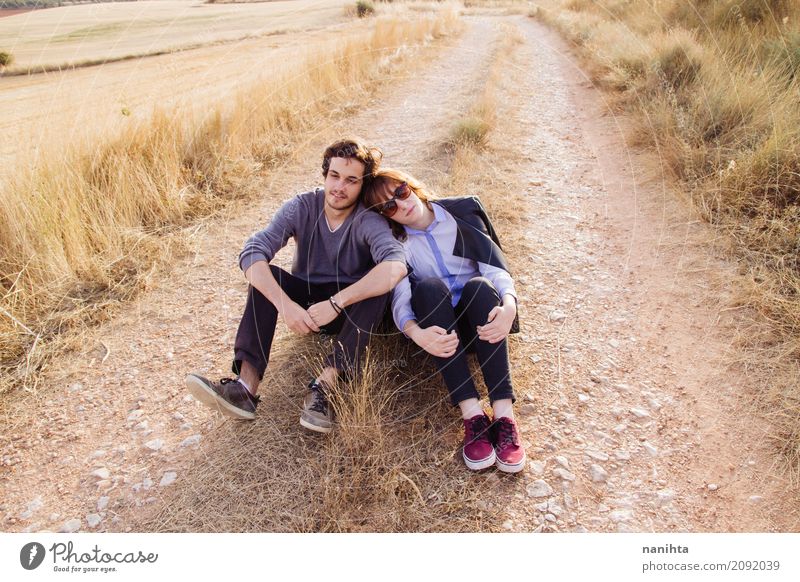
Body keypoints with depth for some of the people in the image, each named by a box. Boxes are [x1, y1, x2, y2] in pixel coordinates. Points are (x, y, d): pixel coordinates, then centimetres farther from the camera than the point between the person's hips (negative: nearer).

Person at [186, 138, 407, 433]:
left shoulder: (369, 221, -21)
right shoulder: (301, 207, -13)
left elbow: (396, 265, -42)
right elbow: (251, 253, -26)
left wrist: (335, 303, -45)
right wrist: (285, 304, -41)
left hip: (351, 311, -2)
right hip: (305, 301, 3)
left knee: (380, 281, -32)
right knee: (265, 275, -24)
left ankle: (324, 385, -39)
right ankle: (246, 385, -35)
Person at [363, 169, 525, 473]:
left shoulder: (462, 212, 0)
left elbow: (496, 268, -11)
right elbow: (400, 299, -15)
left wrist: (509, 307, -32)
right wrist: (417, 333, -37)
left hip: (479, 321, 1)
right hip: (436, 326, 0)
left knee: (479, 284, -31)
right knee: (429, 286, -30)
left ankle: (503, 412, -40)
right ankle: (472, 413, -39)